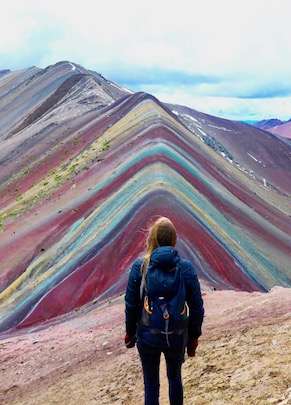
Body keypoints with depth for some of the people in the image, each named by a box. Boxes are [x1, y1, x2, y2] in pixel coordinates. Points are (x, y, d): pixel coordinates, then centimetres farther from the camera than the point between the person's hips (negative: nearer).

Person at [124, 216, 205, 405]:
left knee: (151, 383, 16)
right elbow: (197, 307, -7)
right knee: (175, 377, 25)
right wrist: (194, 336, 6)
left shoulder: (140, 266, -13)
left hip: (148, 336, -1)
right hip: (176, 336, 1)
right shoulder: (186, 267, -11)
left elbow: (131, 304, -8)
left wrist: (130, 332, 7)